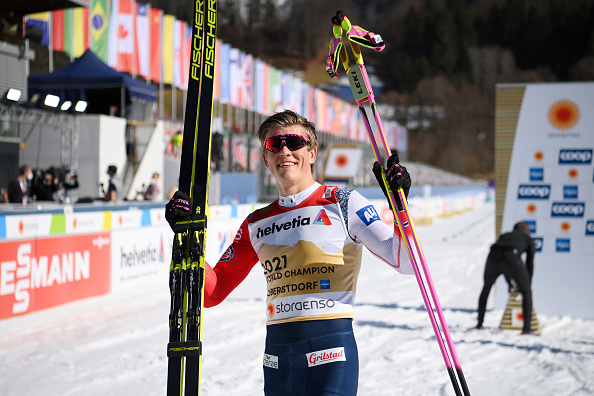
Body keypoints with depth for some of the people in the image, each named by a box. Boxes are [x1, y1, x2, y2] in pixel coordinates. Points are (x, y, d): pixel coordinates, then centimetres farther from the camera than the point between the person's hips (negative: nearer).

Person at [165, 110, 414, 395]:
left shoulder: (342, 204, 1)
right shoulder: (257, 224, 13)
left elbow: (405, 262, -3)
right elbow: (213, 292, 12)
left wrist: (399, 202, -16)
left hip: (331, 349, -4)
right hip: (276, 353, 5)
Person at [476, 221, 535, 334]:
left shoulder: (504, 236, 40)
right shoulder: (529, 239, 30)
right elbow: (530, 264, 29)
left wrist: (509, 283, 52)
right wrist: (528, 284, 41)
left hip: (493, 256, 4)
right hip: (512, 258, -4)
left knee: (486, 288, 30)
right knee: (526, 292, 16)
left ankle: (480, 323, 32)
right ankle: (526, 327, 7)